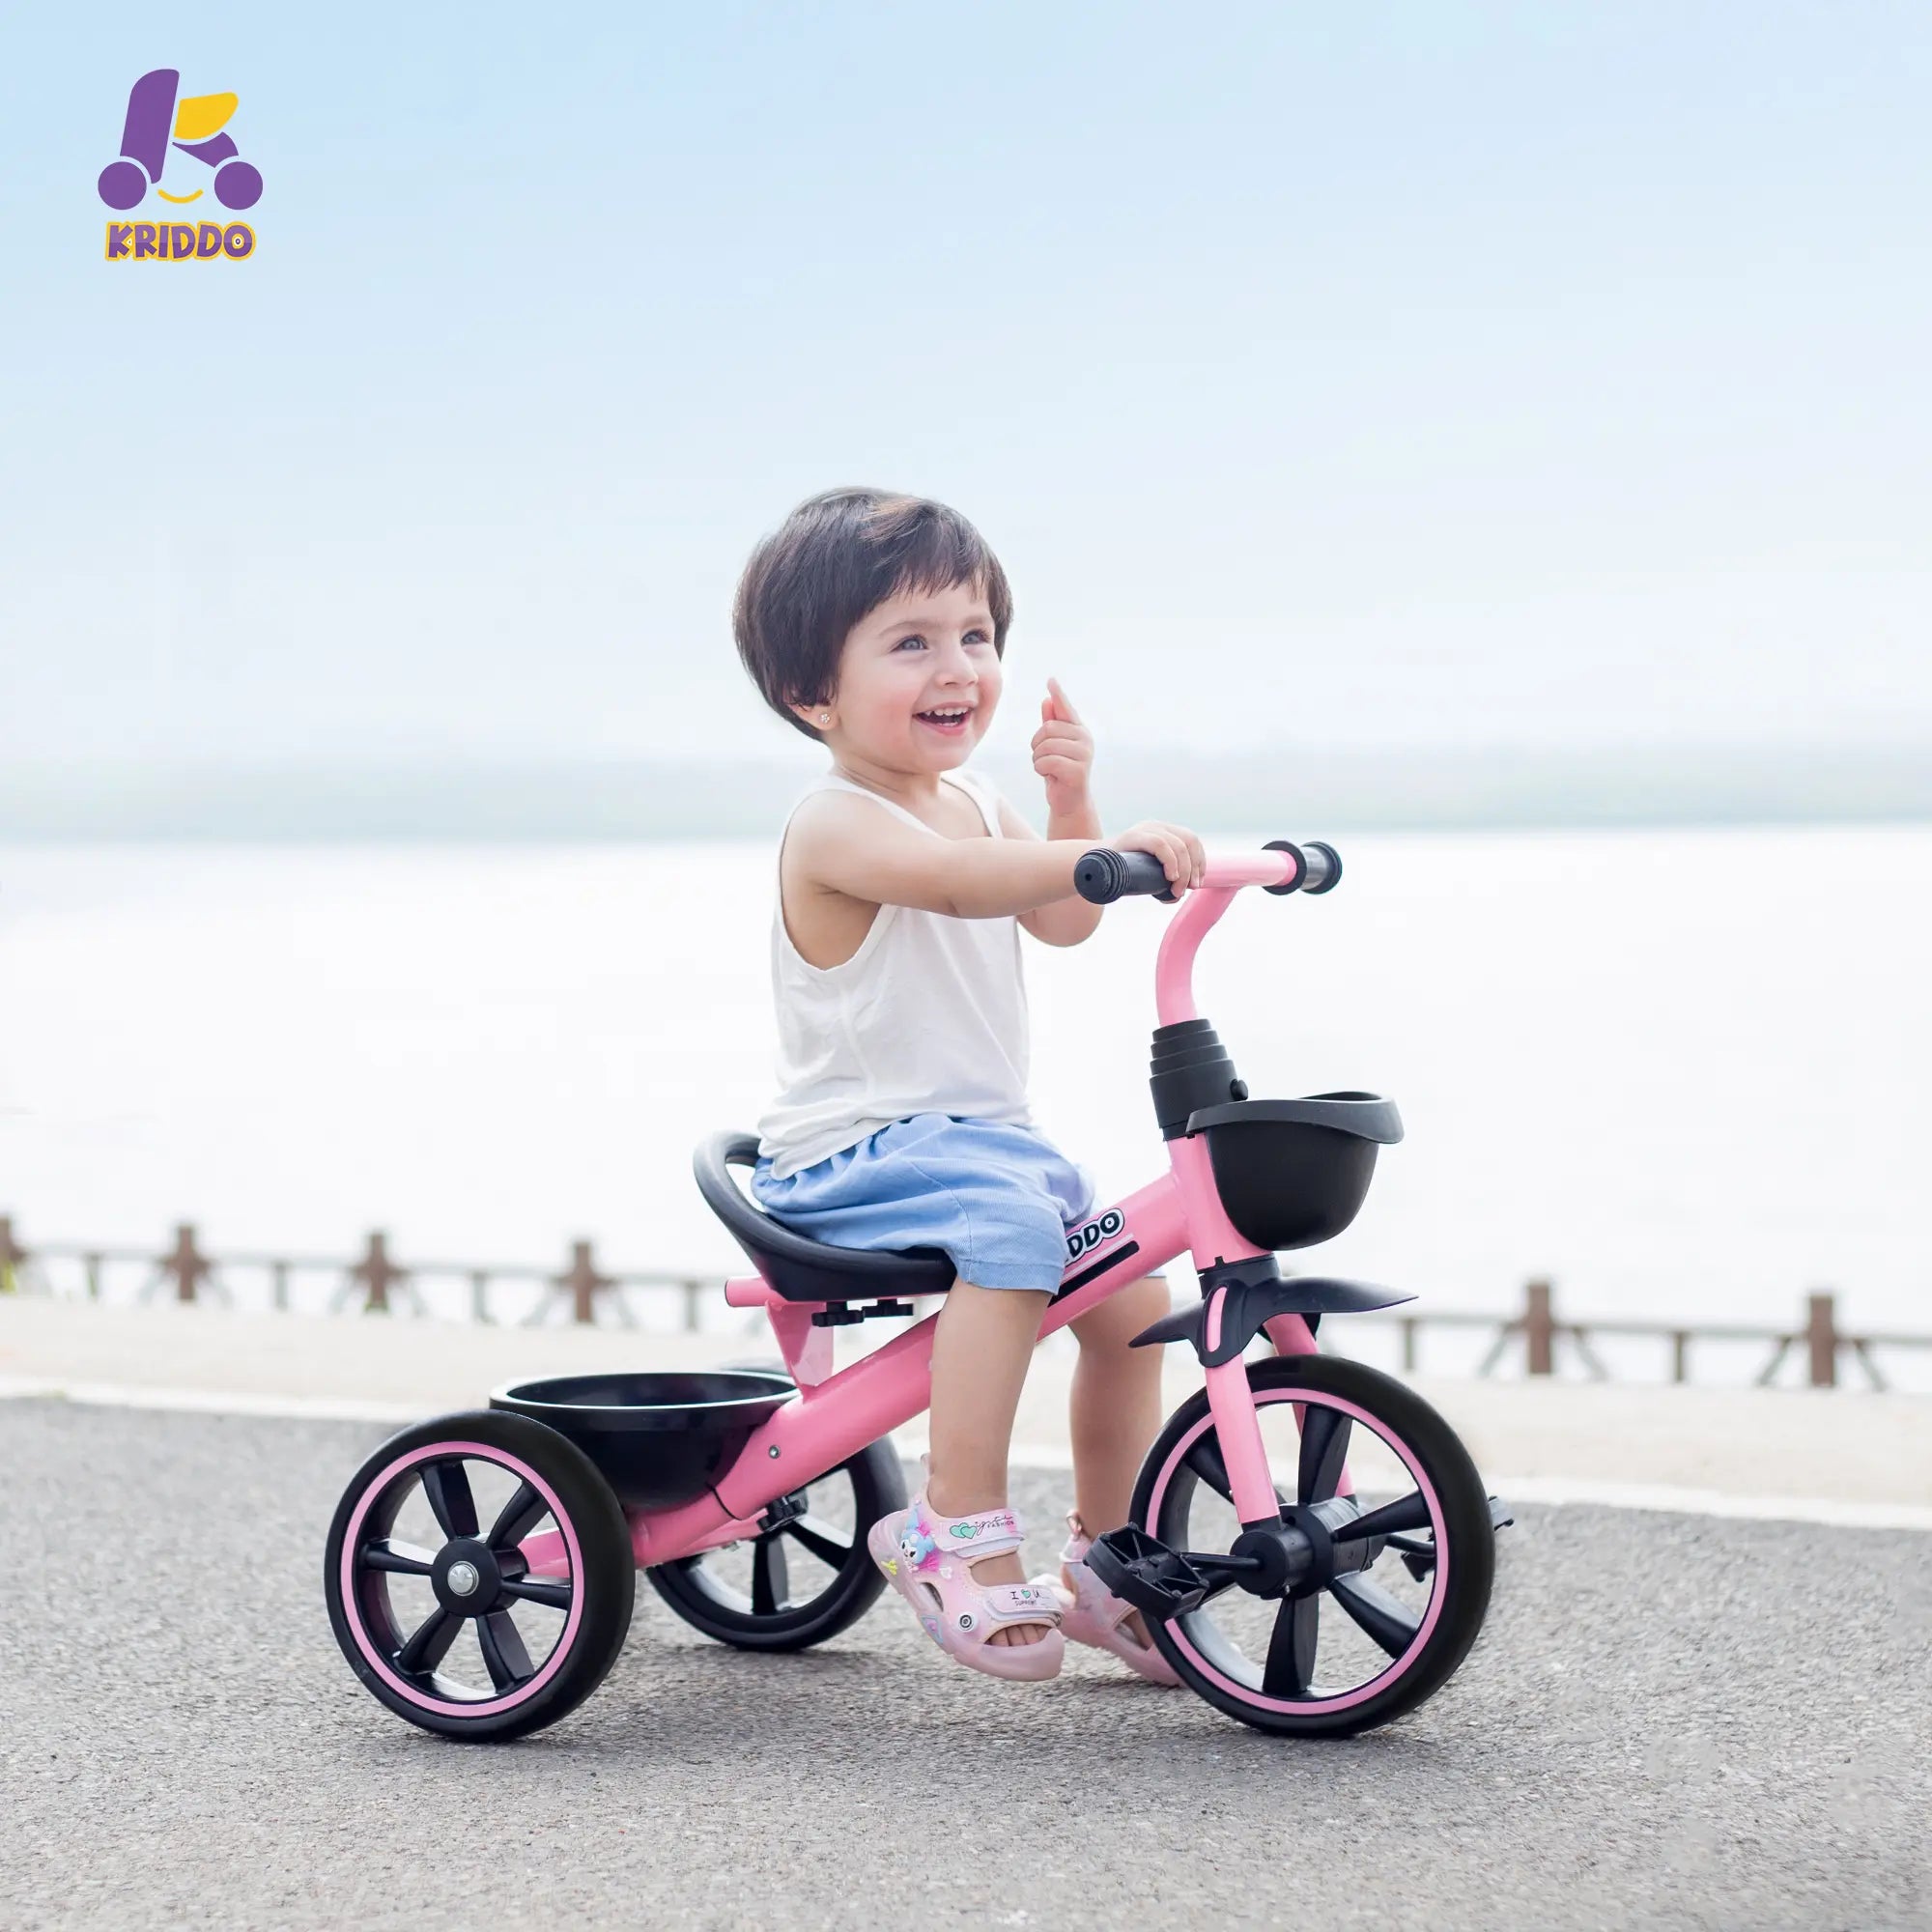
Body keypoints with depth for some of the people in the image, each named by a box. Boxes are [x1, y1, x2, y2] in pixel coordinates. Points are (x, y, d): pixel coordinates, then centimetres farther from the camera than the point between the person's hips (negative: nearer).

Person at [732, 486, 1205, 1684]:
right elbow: (951, 880, -37)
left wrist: (1072, 801, -11)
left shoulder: (975, 807, 14)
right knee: (1010, 1229, -35)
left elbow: (1062, 921, 6)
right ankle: (962, 1531, -30)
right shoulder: (839, 827, -16)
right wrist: (1110, 852, -51)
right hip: (857, 1155, -9)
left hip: (982, 1134, 9)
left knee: (1130, 1289, 6)